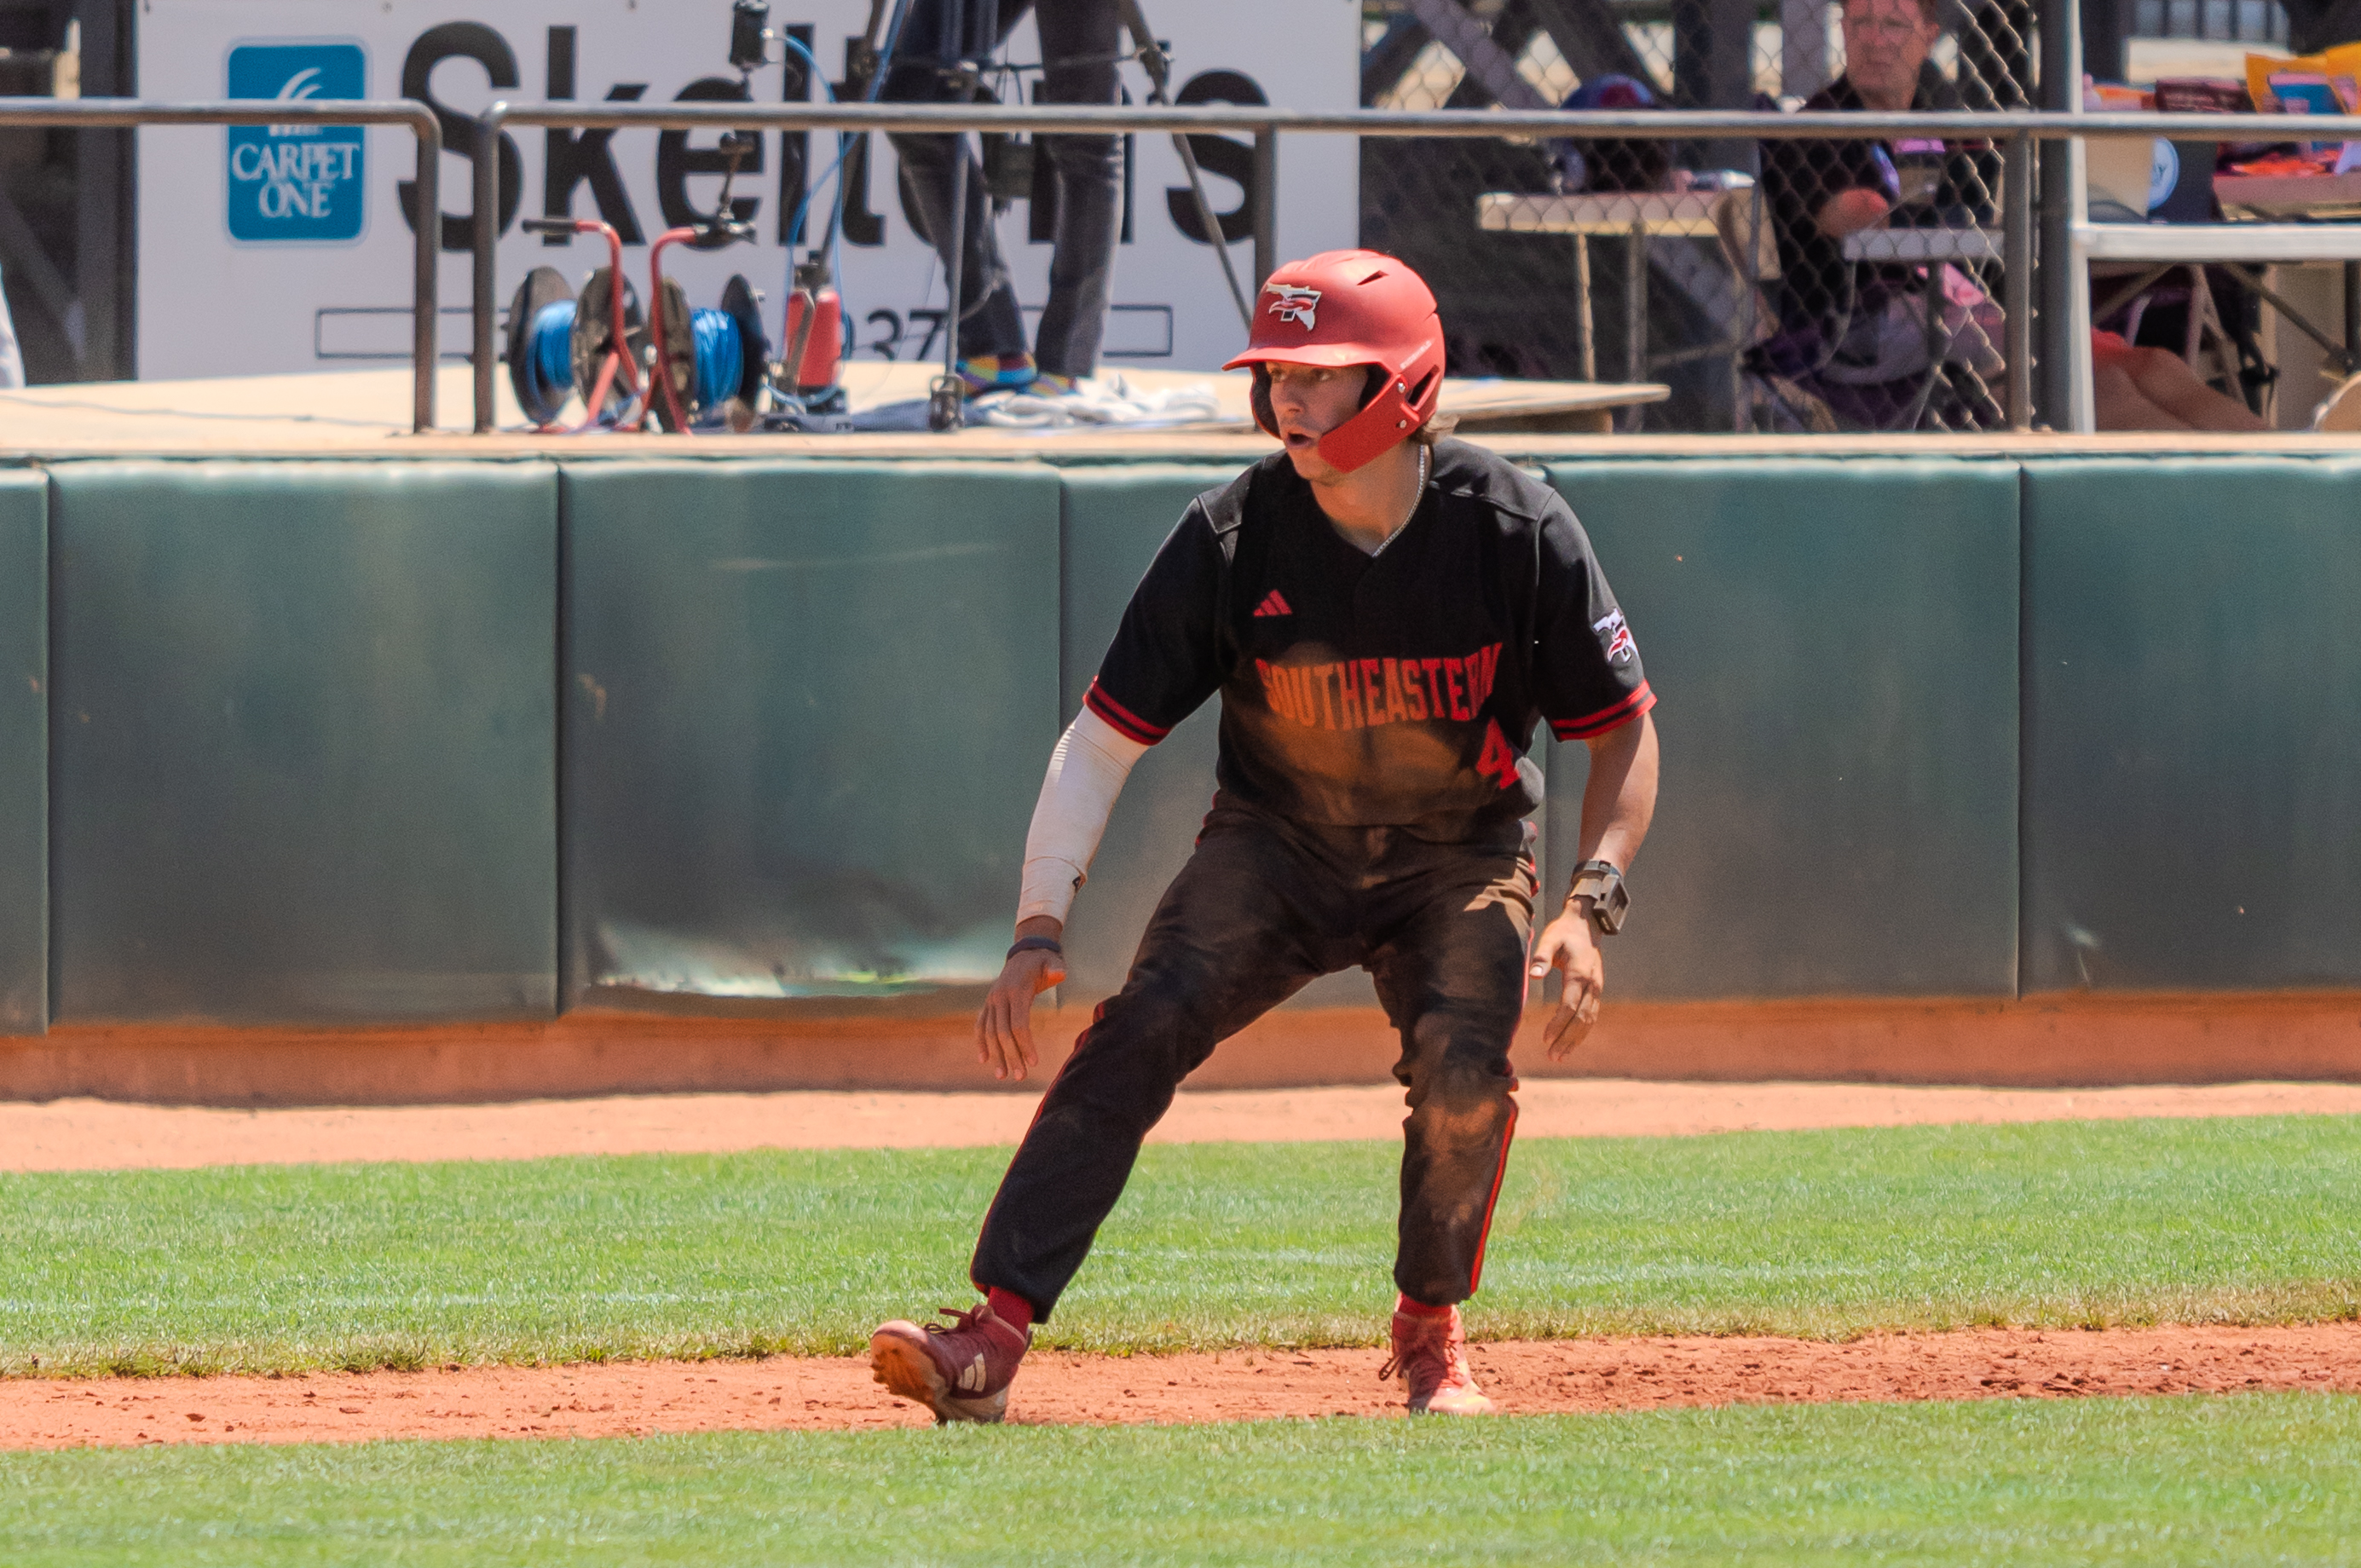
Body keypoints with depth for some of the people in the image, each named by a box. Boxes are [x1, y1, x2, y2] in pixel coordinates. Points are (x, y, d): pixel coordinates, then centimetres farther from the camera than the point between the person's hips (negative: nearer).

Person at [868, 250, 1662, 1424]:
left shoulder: (1516, 531, -19)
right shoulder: (1231, 537, -17)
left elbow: (1624, 730, -9)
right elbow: (1102, 740, -12)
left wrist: (1591, 907, -23)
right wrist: (1040, 928, -23)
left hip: (1459, 854, -1)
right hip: (1277, 844, 1)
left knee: (1462, 1064, -26)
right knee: (1139, 1031, -22)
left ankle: (1432, 1333, 1)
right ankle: (993, 1338, -28)